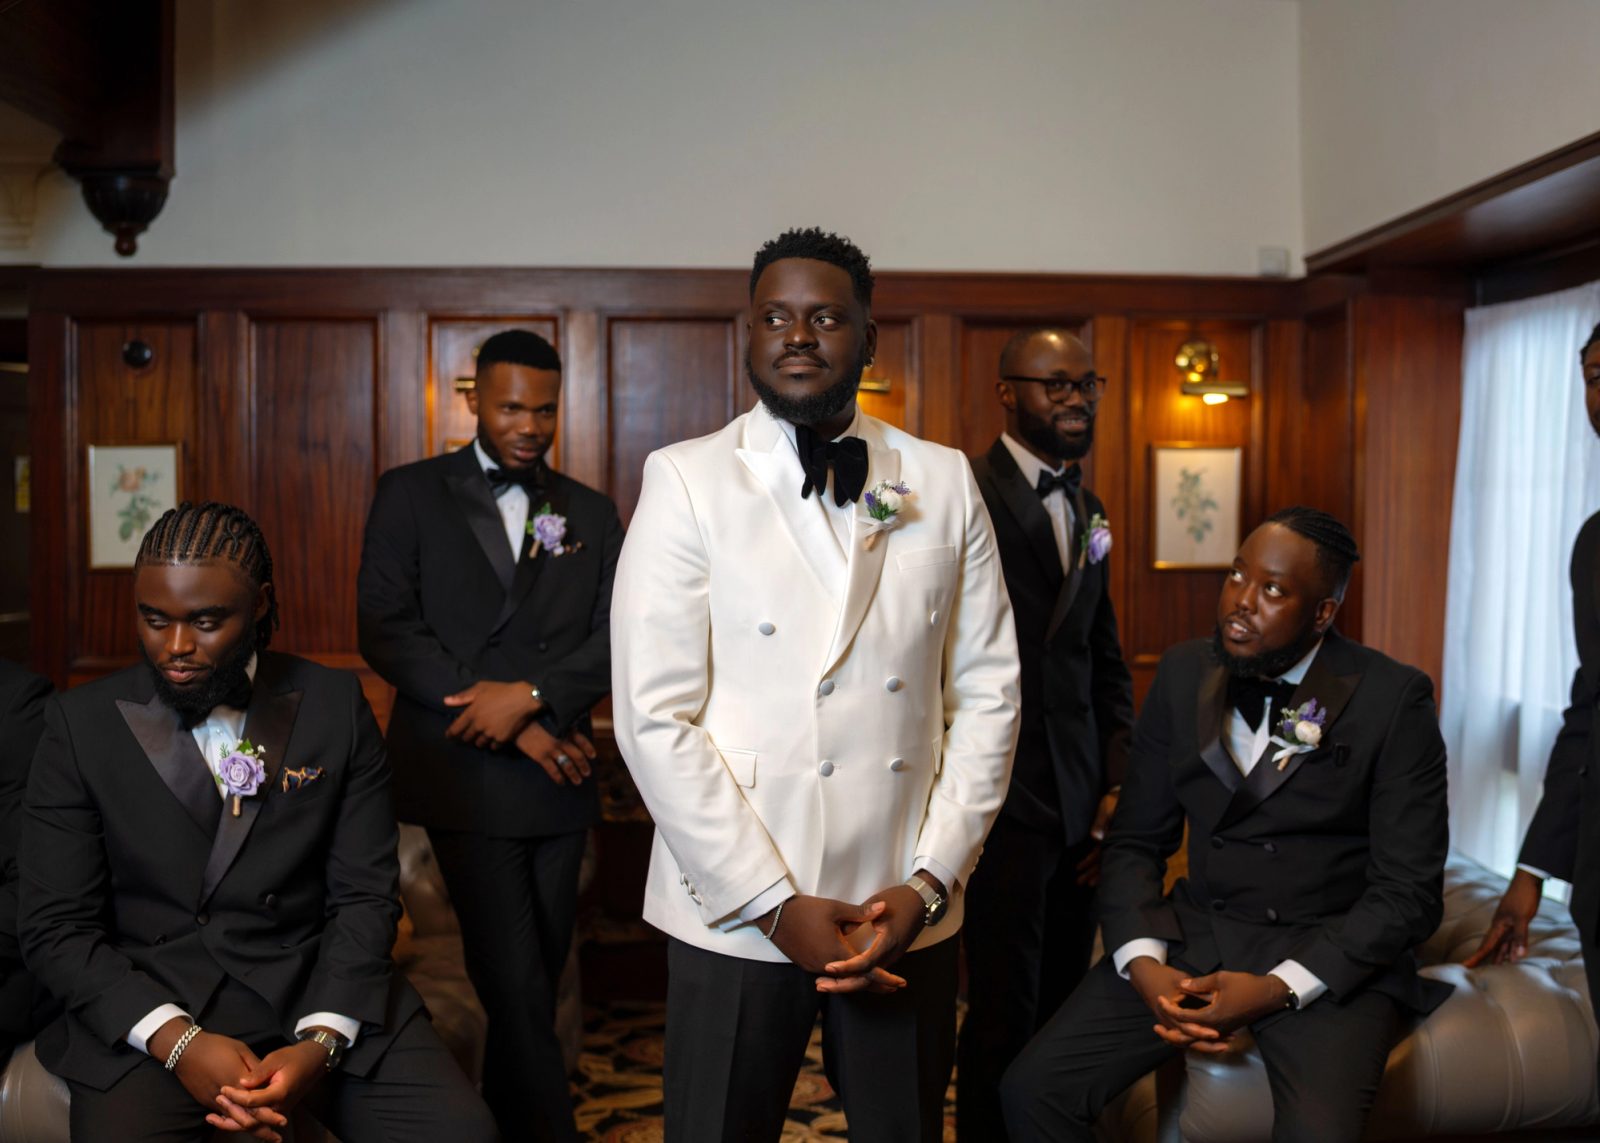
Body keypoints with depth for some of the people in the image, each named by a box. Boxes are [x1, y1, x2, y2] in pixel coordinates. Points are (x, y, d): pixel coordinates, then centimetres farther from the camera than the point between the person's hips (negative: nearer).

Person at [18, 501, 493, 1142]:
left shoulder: (335, 705, 2)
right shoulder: (83, 724, 0)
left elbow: (365, 894, 0)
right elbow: (55, 928, -2)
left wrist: (319, 1044, -15)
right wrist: (178, 1041, -16)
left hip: (319, 993, 1)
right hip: (149, 1005, -1)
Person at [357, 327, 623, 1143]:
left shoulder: (591, 514, 10)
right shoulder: (411, 494, 2)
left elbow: (615, 641, 2)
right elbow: (386, 630, -6)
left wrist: (531, 694, -16)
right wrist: (502, 720, -13)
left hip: (558, 776, 4)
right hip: (464, 772, -3)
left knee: (539, 974, 12)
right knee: (516, 983, -5)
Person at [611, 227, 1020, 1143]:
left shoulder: (943, 482, 4)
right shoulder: (687, 482, -4)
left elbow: (986, 691, 3)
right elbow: (655, 716, -9)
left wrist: (931, 881, -5)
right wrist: (774, 903, -10)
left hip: (908, 910, 3)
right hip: (736, 913, -2)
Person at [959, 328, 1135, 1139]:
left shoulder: (1086, 510, 14)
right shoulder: (966, 496, -11)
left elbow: (1105, 658, 16)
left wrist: (1117, 784, 8)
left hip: (1079, 806, 7)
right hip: (1004, 800, -7)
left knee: (1065, 1010, 14)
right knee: (1005, 1019, 4)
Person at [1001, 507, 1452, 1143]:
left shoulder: (1393, 701, -8)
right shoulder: (1183, 674, 3)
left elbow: (1409, 892, -8)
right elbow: (1136, 841, 6)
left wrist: (1278, 989, -18)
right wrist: (1143, 962, -11)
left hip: (1330, 958, -3)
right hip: (1195, 939, 3)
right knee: (1032, 1090, -14)